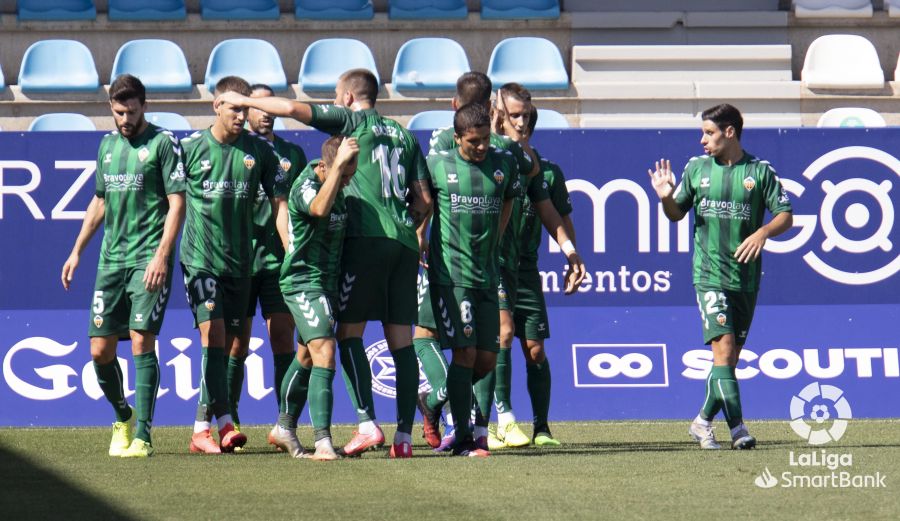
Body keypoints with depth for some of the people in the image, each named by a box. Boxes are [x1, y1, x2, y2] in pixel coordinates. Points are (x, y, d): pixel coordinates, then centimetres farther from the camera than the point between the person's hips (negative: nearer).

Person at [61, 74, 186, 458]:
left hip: (149, 260, -6)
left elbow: (177, 203, -8)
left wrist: (161, 256, -18)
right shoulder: (108, 145, 15)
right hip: (111, 259, 6)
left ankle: (142, 436, -11)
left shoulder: (162, 143, -3)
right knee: (100, 350, 3)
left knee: (141, 342, -13)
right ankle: (123, 417, 27)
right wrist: (77, 251, 21)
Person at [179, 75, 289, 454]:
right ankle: (224, 422, -21)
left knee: (224, 346, 6)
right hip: (200, 256, -3)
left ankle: (202, 428, 13)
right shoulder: (190, 148, -1)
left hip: (240, 261, 3)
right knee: (213, 335, -16)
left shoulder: (260, 151, 3)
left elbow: (279, 203, 5)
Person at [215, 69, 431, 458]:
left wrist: (244, 101, 10)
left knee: (349, 331, -4)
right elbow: (425, 200, 16)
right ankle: (404, 436, -2)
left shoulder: (351, 121, 5)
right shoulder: (404, 136, 21)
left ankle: (367, 423, -16)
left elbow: (290, 108, -3)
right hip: (404, 243, 6)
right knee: (400, 339, 3)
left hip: (367, 236, -6)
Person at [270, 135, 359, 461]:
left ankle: (285, 428, 32)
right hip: (303, 280, -9)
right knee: (324, 352, -20)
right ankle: (322, 441, -26)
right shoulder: (305, 185, -19)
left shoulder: (335, 183, 7)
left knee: (308, 355, 18)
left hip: (327, 280, 9)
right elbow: (320, 208, -43)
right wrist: (338, 163, -41)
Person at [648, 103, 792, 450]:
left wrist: (762, 232, -18)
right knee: (723, 347, -16)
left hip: (746, 277, 1)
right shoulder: (696, 168, 8)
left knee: (730, 357, 7)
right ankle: (737, 427, -20)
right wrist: (666, 198, -5)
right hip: (709, 274, -1)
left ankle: (703, 421, 24)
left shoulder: (760, 171, 2)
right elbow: (677, 214, 17)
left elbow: (785, 216, 1)